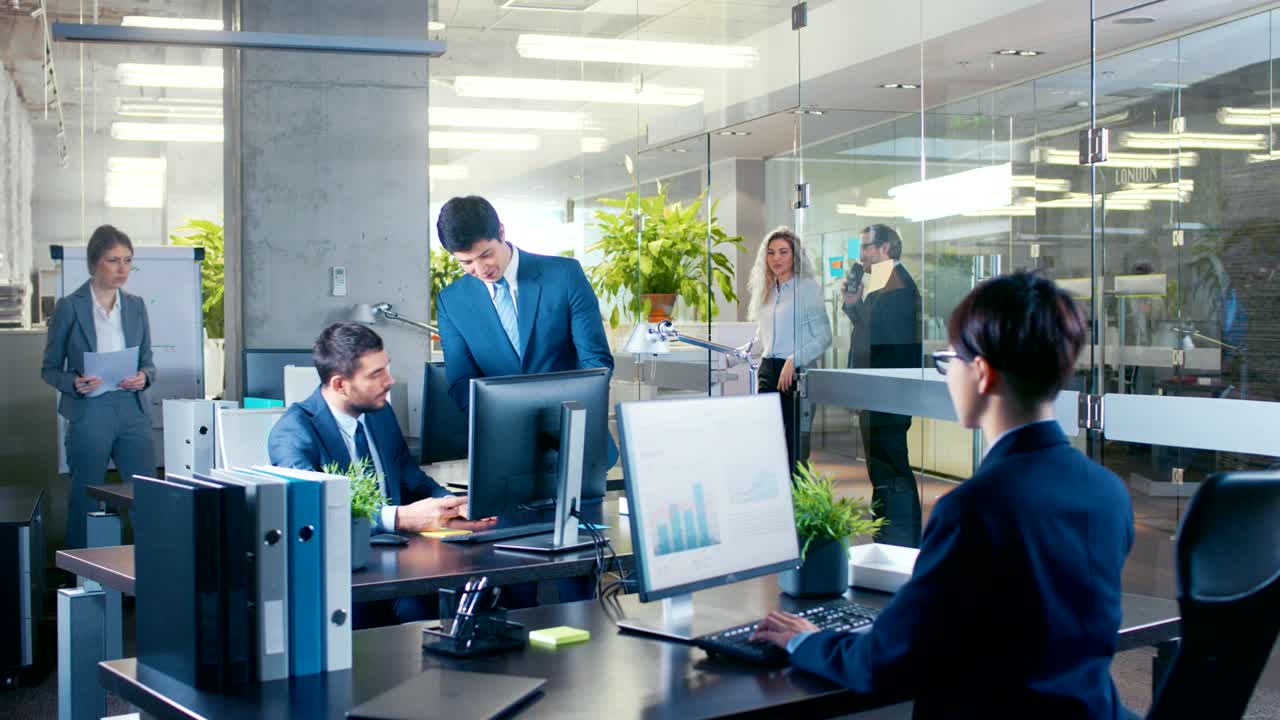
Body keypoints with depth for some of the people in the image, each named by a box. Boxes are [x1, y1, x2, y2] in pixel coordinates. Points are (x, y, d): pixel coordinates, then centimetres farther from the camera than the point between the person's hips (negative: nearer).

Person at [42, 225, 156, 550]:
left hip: (132, 410, 3)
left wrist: (143, 377, -7)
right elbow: (49, 368, 3)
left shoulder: (136, 306, 9)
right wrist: (74, 383, -17)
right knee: (85, 502, 5)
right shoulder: (69, 307, -2)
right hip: (90, 413, -3)